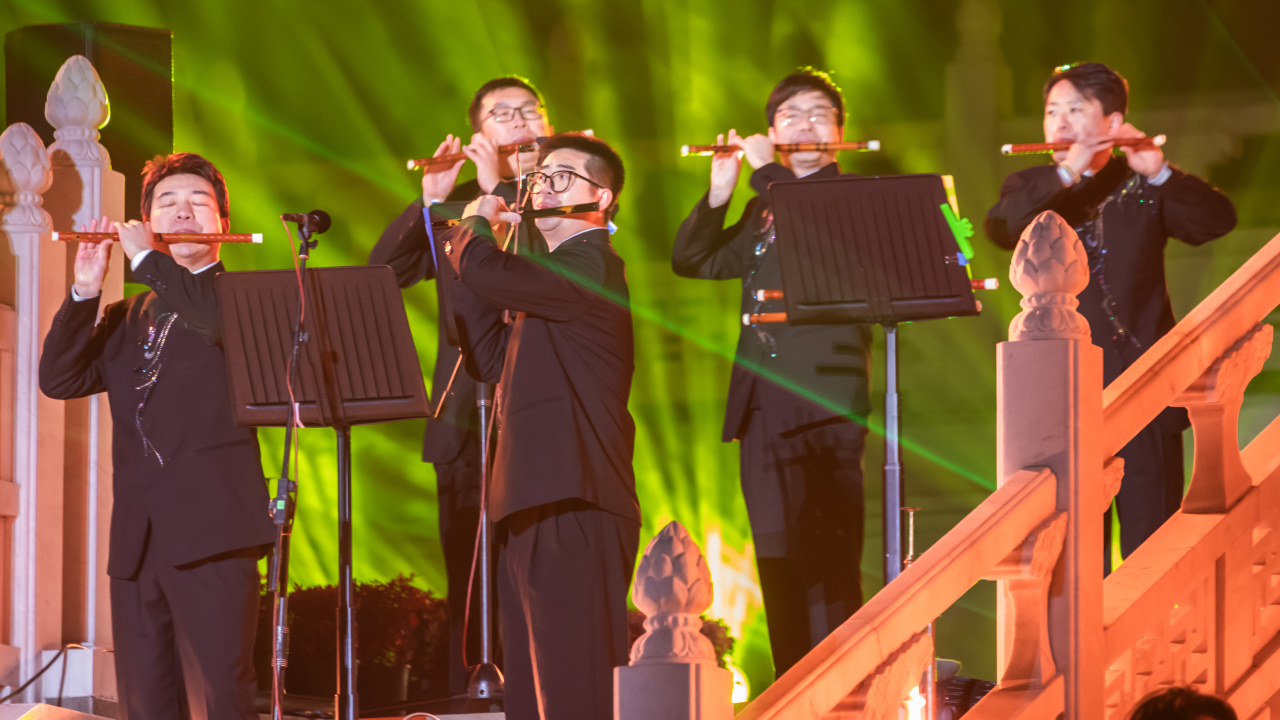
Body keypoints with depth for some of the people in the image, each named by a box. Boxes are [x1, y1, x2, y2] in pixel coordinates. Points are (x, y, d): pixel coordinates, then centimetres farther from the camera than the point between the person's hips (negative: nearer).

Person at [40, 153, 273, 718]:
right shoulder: (127, 318, 23)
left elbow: (219, 321, -16)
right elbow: (59, 380, 10)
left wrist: (147, 258, -8)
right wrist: (85, 291, 0)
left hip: (211, 529, -5)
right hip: (137, 539, 5)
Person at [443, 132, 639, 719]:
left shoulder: (589, 265, -10)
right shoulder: (558, 272, 23)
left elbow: (488, 275, -24)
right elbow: (489, 361, 20)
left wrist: (476, 225, -1)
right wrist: (468, 243, 16)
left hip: (574, 509, -11)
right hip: (530, 510, 11)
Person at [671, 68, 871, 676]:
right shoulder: (762, 211, 22)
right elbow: (691, 262, 18)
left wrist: (768, 169, -7)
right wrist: (719, 192, 4)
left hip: (824, 402, -6)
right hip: (762, 405, 6)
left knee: (828, 562, -13)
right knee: (778, 563, 7)